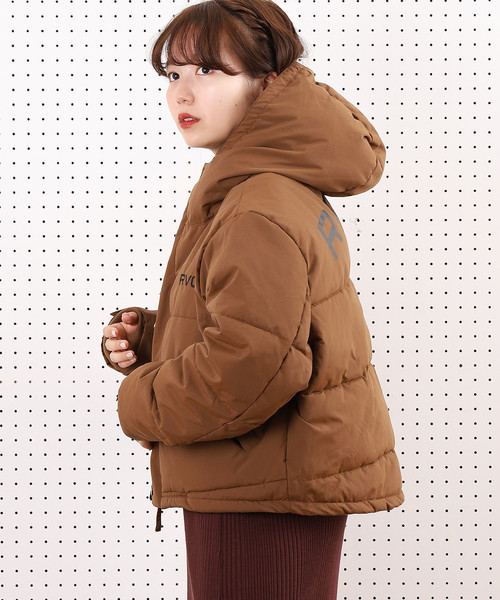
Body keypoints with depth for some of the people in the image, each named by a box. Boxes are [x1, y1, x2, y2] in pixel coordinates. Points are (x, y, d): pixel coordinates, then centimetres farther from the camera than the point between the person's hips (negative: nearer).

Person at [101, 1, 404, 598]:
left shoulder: (261, 212, -21)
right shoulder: (287, 190, 14)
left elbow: (255, 362, -31)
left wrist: (142, 403, -16)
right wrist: (146, 338, 3)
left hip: (267, 496, -11)